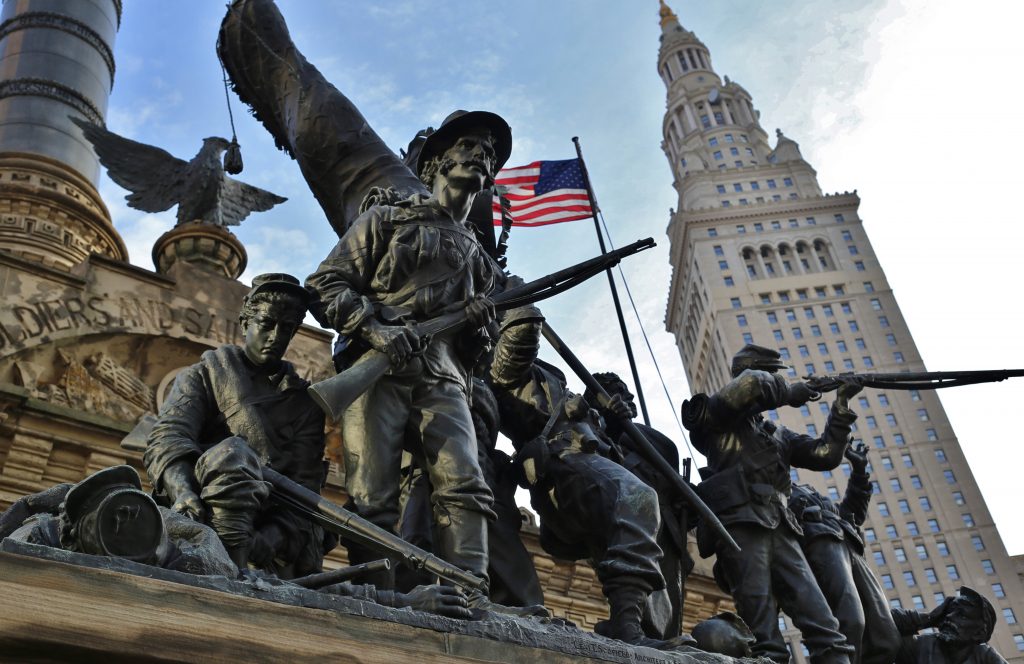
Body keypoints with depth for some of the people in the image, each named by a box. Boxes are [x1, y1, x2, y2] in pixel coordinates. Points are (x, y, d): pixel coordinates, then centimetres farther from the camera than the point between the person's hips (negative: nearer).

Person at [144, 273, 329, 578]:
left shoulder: (304, 402, 19)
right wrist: (182, 489, -27)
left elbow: (304, 484, 4)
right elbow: (167, 436, -4)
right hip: (203, 510, -2)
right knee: (230, 453, -34)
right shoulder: (205, 374, 17)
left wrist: (272, 537, -18)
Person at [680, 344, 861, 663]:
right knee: (760, 612, -18)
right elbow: (751, 383, -9)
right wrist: (791, 392, 7)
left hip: (779, 528, 7)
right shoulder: (718, 415, 12)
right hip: (739, 523, -6)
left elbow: (825, 454, 27)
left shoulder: (776, 433, 32)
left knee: (819, 617, -8)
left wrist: (841, 406, 23)